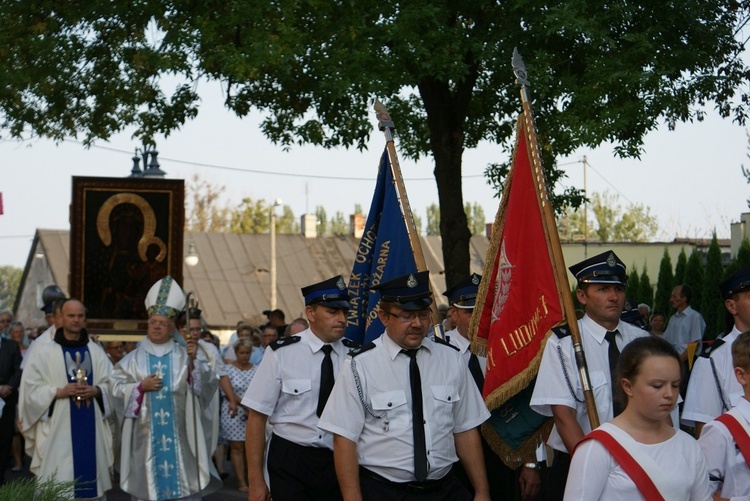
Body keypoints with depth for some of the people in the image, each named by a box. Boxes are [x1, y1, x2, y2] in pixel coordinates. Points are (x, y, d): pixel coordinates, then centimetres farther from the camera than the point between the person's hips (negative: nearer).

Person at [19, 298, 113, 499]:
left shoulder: (96, 352, 9)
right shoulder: (44, 352, -1)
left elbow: (112, 385, 8)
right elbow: (30, 388, -5)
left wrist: (96, 391, -12)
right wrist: (59, 392, -16)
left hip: (90, 428, 3)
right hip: (58, 431, -3)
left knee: (90, 479, 6)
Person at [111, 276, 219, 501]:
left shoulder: (183, 356, 5)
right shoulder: (134, 359, 7)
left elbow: (208, 383, -5)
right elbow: (117, 388, 2)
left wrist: (194, 362, -20)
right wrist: (141, 387, -11)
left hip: (178, 433, 0)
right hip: (146, 434, 0)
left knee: (182, 482, 0)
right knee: (148, 482, 3)